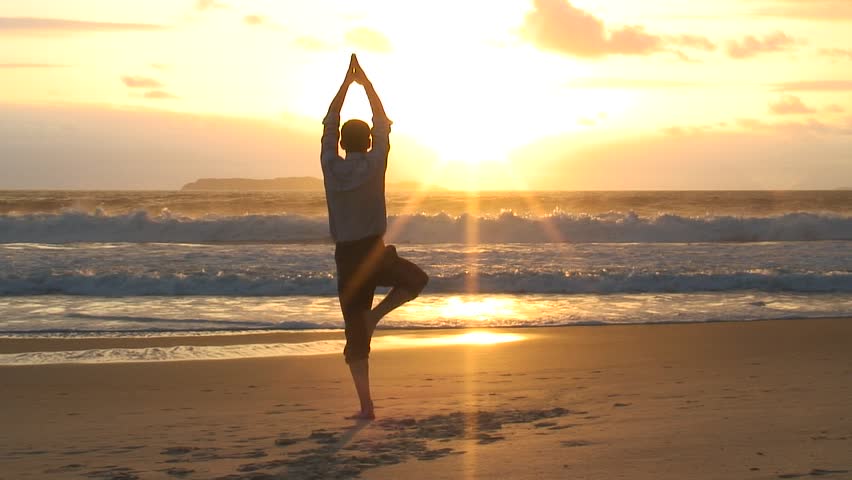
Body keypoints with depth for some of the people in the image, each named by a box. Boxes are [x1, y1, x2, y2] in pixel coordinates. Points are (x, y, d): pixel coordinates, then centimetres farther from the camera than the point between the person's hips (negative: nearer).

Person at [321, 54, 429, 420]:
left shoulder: (331, 166, 0)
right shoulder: (374, 164, -5)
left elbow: (329, 125, 13)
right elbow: (383, 125, 9)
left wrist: (346, 84, 20)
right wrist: (365, 84, 18)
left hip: (346, 257, 3)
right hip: (375, 253, -3)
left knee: (355, 333, 5)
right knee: (416, 280, 22)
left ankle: (366, 406, 1)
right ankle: (375, 314, -1)